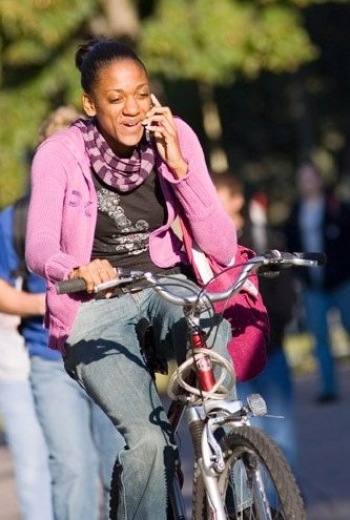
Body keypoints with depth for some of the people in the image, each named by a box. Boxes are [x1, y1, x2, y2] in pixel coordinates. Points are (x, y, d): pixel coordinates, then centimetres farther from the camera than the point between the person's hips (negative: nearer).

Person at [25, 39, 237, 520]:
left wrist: (178, 165, -22)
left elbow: (222, 248, -12)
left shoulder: (175, 138, -7)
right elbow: (38, 249, -26)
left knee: (215, 332, -34)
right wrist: (76, 269, -49)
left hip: (165, 284, 2)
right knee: (147, 439, -24)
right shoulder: (60, 155, -13)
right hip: (96, 303, -2)